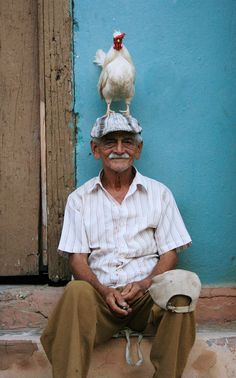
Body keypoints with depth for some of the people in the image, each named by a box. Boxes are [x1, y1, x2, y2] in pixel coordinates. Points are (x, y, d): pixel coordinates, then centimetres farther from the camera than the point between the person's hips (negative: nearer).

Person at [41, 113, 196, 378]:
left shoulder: (159, 194, 12)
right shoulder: (80, 199, 12)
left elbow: (169, 254, 7)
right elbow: (77, 258, 4)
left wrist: (144, 284, -14)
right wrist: (104, 291, -16)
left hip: (147, 293, 1)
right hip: (100, 293, 0)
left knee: (179, 291, -33)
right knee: (77, 291, -35)